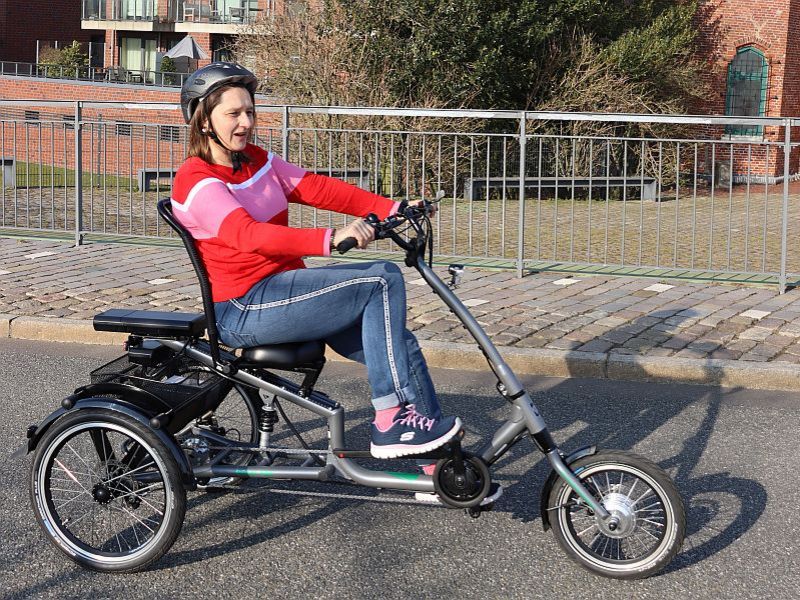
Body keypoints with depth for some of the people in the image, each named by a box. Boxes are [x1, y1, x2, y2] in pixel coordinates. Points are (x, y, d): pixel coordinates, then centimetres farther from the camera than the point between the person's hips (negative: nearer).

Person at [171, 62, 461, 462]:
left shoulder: (256, 160, 13)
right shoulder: (196, 181, -13)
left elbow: (317, 188, 5)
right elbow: (249, 234, -29)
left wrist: (392, 209, -7)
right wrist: (330, 239, -42)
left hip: (283, 288, 8)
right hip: (245, 310, -8)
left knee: (399, 348, -2)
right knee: (383, 281, -17)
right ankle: (388, 423, -12)